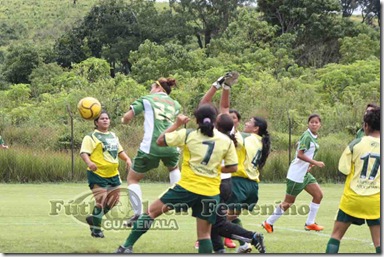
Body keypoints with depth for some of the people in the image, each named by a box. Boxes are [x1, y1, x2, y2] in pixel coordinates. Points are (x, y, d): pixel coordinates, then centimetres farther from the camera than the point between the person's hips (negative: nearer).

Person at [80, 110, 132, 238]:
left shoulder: (113, 136, 18)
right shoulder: (91, 137, -6)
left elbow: (120, 151, 26)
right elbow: (84, 152, -15)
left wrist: (127, 159, 7)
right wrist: (89, 162, -34)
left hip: (113, 175, 8)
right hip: (97, 174, -8)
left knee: (113, 201, 12)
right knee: (101, 201, -11)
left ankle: (93, 219, 32)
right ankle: (96, 229, 4)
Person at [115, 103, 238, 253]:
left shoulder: (188, 135, -1)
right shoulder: (227, 141, 3)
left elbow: (160, 141, 8)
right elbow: (233, 168, 7)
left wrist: (176, 124, 18)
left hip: (187, 187, -2)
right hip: (210, 193, 2)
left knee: (152, 211, 9)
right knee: (204, 234, 7)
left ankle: (127, 247, 4)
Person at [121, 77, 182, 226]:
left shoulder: (147, 99, 9)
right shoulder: (175, 104, 19)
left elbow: (127, 117, 3)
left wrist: (124, 120, 24)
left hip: (150, 147, -4)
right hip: (171, 146, 4)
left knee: (132, 179, 12)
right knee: (174, 168, 38)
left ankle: (138, 214, 0)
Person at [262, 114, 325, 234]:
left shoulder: (314, 138, 10)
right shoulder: (307, 136, -18)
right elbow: (300, 154, -25)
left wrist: (310, 164, 4)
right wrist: (315, 163, -24)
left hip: (305, 174, 9)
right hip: (296, 174, -9)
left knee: (318, 195, 3)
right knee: (288, 202, -1)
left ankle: (310, 223, 11)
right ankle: (269, 223, 13)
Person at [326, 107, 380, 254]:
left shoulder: (356, 144, -6)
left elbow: (344, 170, -4)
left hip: (352, 197, 0)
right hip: (375, 199, 0)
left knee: (336, 234, 12)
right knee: (379, 241, 2)